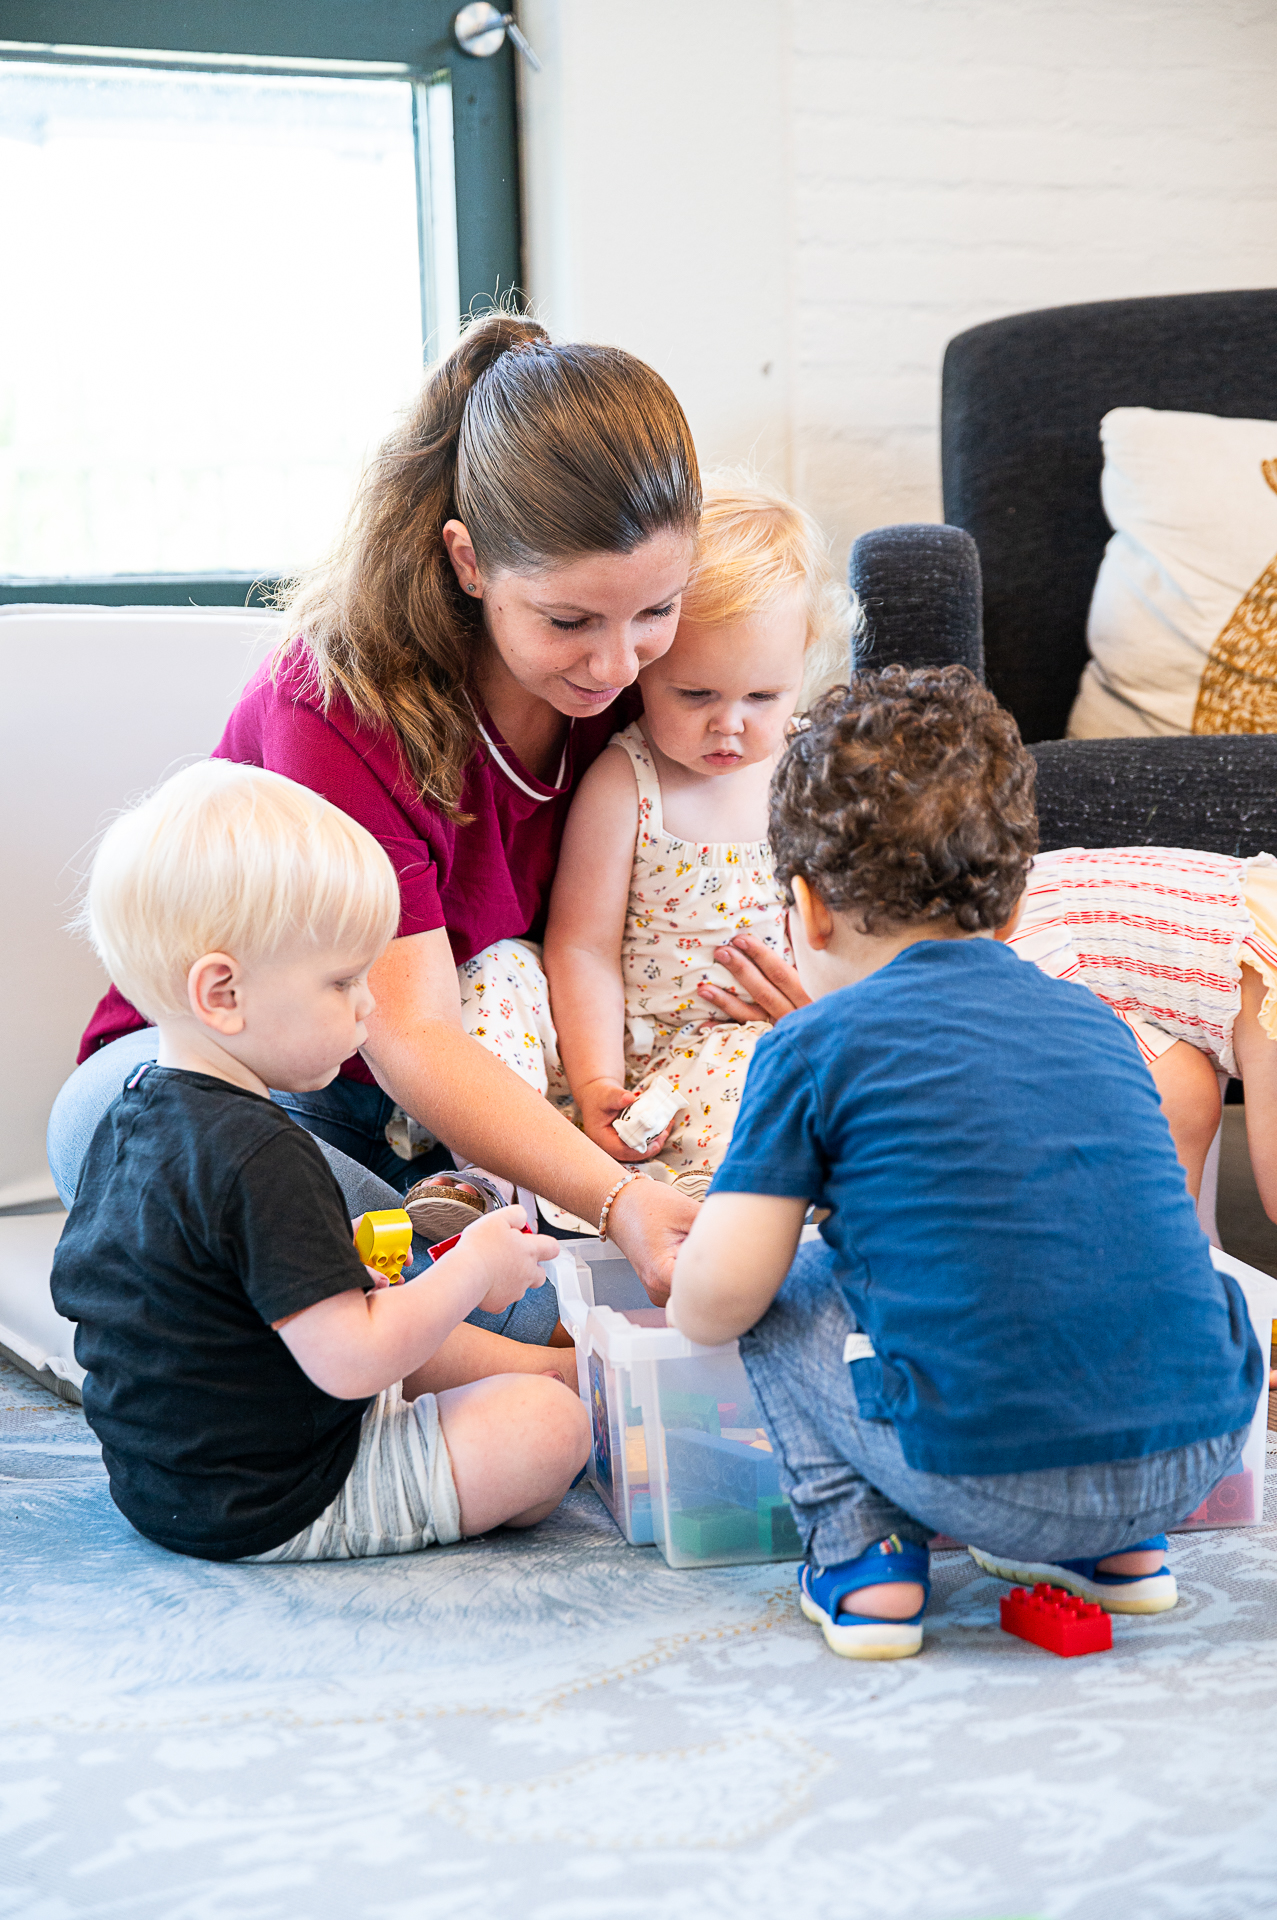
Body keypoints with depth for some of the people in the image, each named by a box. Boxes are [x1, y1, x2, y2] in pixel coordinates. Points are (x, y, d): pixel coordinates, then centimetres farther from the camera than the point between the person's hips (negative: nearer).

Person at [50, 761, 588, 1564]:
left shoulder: (129, 1119, 2)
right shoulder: (259, 1158, -30)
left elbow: (75, 1282, 15)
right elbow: (351, 1362, -30)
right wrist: (474, 1269, -13)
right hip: (271, 1510, -11)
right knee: (549, 1430, -12)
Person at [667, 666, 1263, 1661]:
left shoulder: (811, 1047, 2)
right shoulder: (1094, 1020, 16)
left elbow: (717, 1299, -3)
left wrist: (687, 1294, 21)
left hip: (990, 1481, -4)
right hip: (1202, 1457, 5)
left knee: (785, 1295, 17)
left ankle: (866, 1558, 8)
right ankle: (1118, 1544, 23)